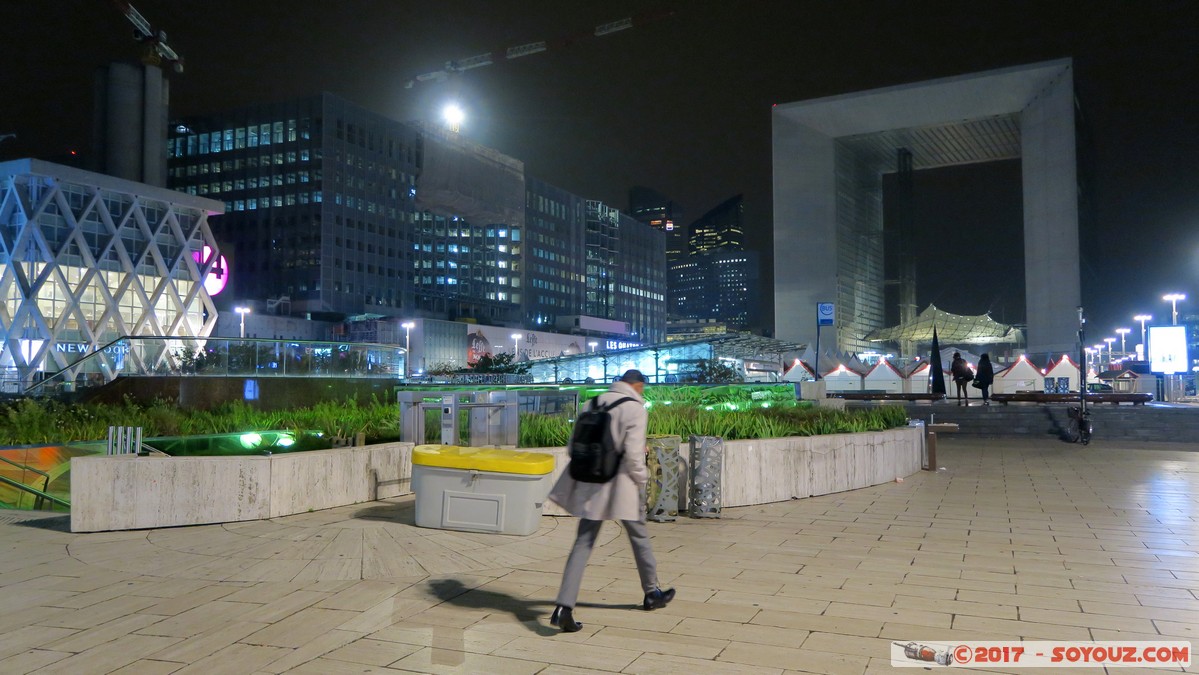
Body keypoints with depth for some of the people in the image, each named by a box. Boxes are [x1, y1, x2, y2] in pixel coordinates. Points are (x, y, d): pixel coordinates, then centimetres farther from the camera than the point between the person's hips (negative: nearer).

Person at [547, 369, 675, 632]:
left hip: (591, 484, 4)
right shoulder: (635, 409, -11)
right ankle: (651, 594, 35)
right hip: (621, 485, -4)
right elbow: (633, 453, -18)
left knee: (583, 543, 4)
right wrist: (641, 479, -2)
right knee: (639, 537, 18)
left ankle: (564, 607, -6)